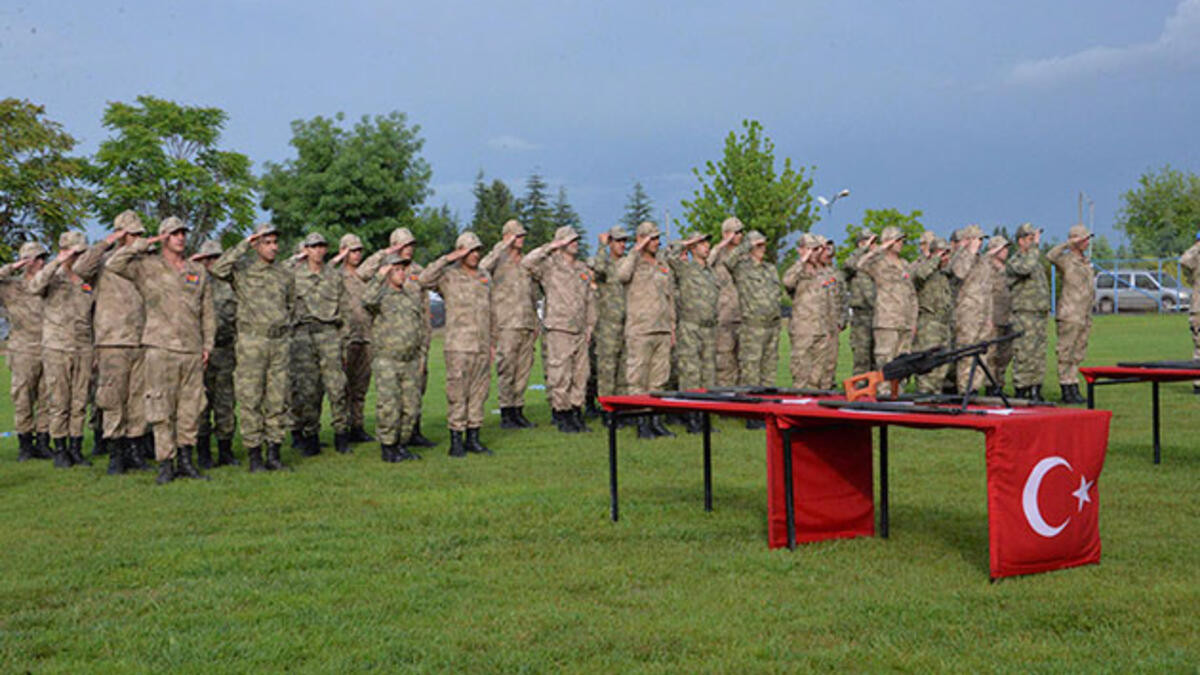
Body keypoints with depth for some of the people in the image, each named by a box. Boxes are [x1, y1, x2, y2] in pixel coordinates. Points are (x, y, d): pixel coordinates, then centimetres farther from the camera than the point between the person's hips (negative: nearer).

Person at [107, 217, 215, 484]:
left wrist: (208, 344, 11)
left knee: (191, 407, 5)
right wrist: (145, 244, -8)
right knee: (162, 409, -4)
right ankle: (166, 464, 1)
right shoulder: (148, 267, 4)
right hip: (161, 347, -4)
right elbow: (114, 264, -11)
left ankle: (185, 460, 14)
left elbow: (207, 312, 18)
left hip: (192, 349, 4)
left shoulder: (199, 271, 15)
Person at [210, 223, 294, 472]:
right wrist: (244, 245, -14)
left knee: (278, 400, 5)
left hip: (279, 342, 4)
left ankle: (274, 454, 11)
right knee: (250, 400, -3)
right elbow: (218, 269, -20)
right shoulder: (242, 270, 1)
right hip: (252, 341, -4)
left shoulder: (284, 275, 14)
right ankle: (254, 456, 3)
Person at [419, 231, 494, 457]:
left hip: (482, 347, 6)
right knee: (457, 395, -4)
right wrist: (447, 259, -21)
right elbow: (424, 280, -22)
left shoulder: (485, 278, 15)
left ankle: (473, 439, 15)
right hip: (459, 346, -6)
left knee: (479, 393, 8)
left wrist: (491, 343, 17)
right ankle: (456, 441, 2)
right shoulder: (449, 276, -2)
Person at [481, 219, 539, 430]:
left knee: (523, 370, 8)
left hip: (527, 325, 7)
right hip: (507, 325, -7)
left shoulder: (526, 264, 19)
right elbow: (482, 267, -26)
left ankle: (518, 411, 14)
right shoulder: (499, 262, -2)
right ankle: (506, 414, -1)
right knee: (506, 371, -5)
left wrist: (535, 323, 20)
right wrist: (503, 246, -22)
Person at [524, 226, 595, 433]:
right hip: (559, 330, -6)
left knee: (580, 375, 8)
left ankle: (577, 414, 16)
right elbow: (527, 263, -22)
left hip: (580, 332, 6)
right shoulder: (550, 266, -3)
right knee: (560, 377, -5)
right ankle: (562, 417, 3)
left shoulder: (583, 269, 17)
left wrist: (590, 325, 16)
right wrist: (550, 247, -18)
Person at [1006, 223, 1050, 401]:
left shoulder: (1037, 260, 21)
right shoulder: (1014, 261, -7)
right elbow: (1025, 268, -31)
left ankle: (1035, 392, 13)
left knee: (1039, 356, 8)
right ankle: (1020, 393, -5)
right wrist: (1034, 246, -23)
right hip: (1023, 315, -8)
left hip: (1040, 316, 8)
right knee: (1023, 356, -8)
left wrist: (1046, 307, 20)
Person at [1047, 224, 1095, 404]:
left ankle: (1074, 390, 16)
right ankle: (1066, 391, -3)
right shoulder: (1066, 259, -8)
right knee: (1066, 354, -5)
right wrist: (1069, 244, -24)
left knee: (1078, 354, 11)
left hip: (1084, 316, 9)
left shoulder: (1086, 261, 17)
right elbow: (1050, 256, -32)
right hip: (1069, 315, -9)